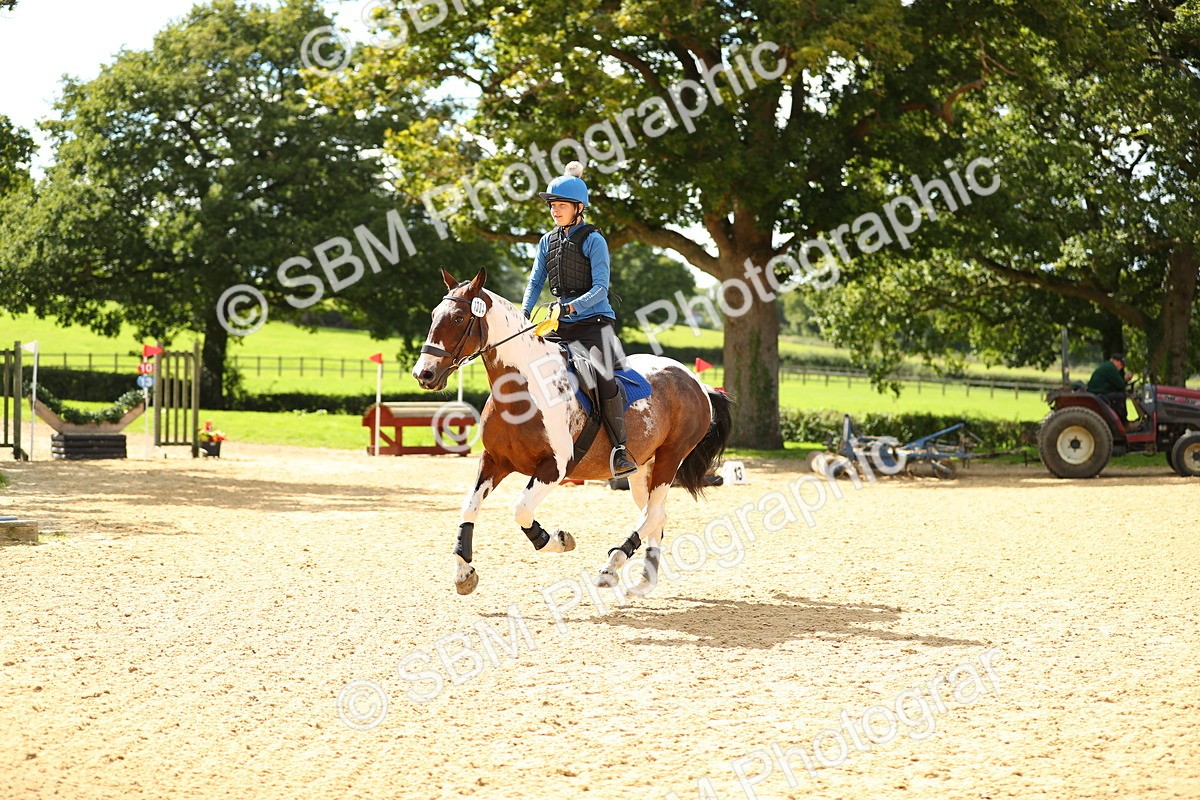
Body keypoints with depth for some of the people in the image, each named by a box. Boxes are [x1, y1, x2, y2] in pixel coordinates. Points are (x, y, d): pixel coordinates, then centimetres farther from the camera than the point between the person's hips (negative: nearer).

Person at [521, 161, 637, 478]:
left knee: (604, 378, -28)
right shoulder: (548, 241, 12)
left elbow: (600, 287, -14)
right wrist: (524, 314, -6)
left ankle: (621, 450, -21)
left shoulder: (593, 240, -6)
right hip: (561, 328, 7)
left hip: (595, 322, -7)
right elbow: (535, 282, 11)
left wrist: (571, 306, -28)